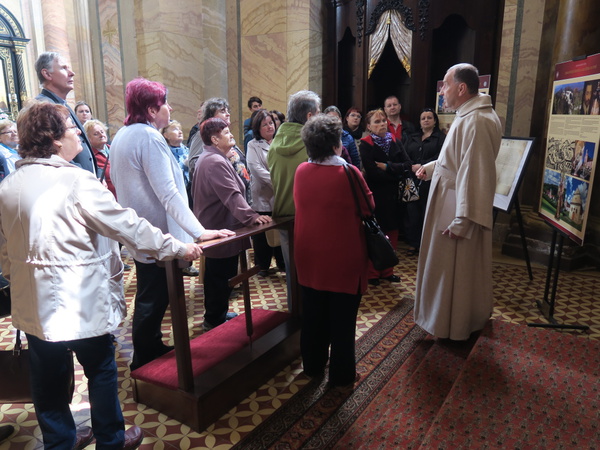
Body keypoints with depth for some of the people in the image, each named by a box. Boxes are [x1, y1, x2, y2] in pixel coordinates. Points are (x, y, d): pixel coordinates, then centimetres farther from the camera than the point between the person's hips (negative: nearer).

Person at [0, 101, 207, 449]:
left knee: (49, 379, 19)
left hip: (33, 303, 7)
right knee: (102, 371, 13)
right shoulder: (77, 181, -18)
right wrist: (177, 248, -9)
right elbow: (129, 227, -18)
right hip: (80, 301, -6)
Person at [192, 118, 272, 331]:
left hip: (214, 225, 11)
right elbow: (231, 195, -32)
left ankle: (215, 315, 32)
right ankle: (214, 319, 13)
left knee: (216, 275, 20)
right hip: (221, 228, -11)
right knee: (221, 276, 0)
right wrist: (251, 216, -39)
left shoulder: (208, 158, 15)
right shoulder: (216, 161, -21)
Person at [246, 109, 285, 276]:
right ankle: (262, 266, 18)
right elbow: (257, 169, -10)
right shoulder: (253, 145, 3)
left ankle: (282, 263, 21)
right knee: (262, 234, 2)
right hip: (262, 197, -2)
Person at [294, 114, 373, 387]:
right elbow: (368, 209, -7)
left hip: (309, 254, 5)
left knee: (312, 314, 17)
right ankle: (341, 373, 20)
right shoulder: (349, 173, -17)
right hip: (343, 256, -5)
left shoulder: (301, 171, -3)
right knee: (342, 318, 8)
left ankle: (313, 365, 32)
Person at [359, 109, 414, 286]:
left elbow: (408, 165, -3)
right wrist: (397, 173, -9)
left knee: (391, 234, 9)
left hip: (393, 196, 5)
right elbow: (373, 173, -18)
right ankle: (372, 273, 14)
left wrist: (387, 167, -14)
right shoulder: (366, 144, -6)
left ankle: (387, 271, 23)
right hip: (374, 196, -5)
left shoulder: (395, 142, 8)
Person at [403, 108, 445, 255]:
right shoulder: (412, 138, 20)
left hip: (430, 181, -4)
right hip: (412, 180, 4)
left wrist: (422, 166, -15)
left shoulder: (441, 137, 5)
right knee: (412, 212, 2)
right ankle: (413, 243, 11)